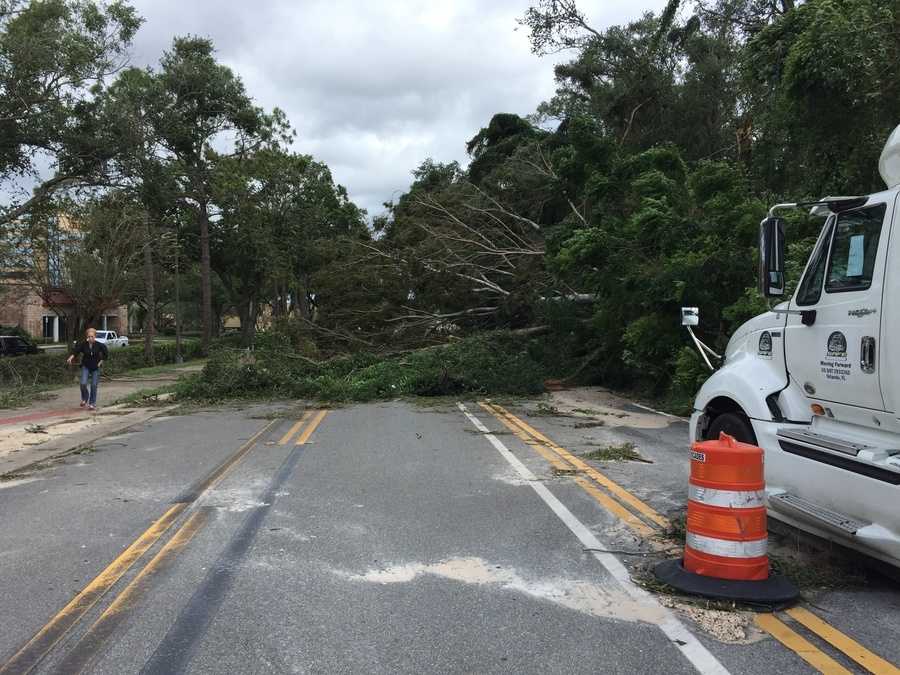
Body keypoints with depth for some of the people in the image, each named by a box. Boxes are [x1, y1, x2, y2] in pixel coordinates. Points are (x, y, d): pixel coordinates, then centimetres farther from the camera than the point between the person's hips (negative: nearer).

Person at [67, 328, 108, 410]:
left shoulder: (99, 345, -11)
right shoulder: (83, 345, -9)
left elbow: (106, 354, -1)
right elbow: (76, 351, -9)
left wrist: (100, 362, -5)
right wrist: (71, 358, -26)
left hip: (95, 368, 0)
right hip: (86, 367, 0)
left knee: (94, 385, 0)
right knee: (83, 384, -13)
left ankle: (92, 403, 14)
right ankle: (84, 399, 15)